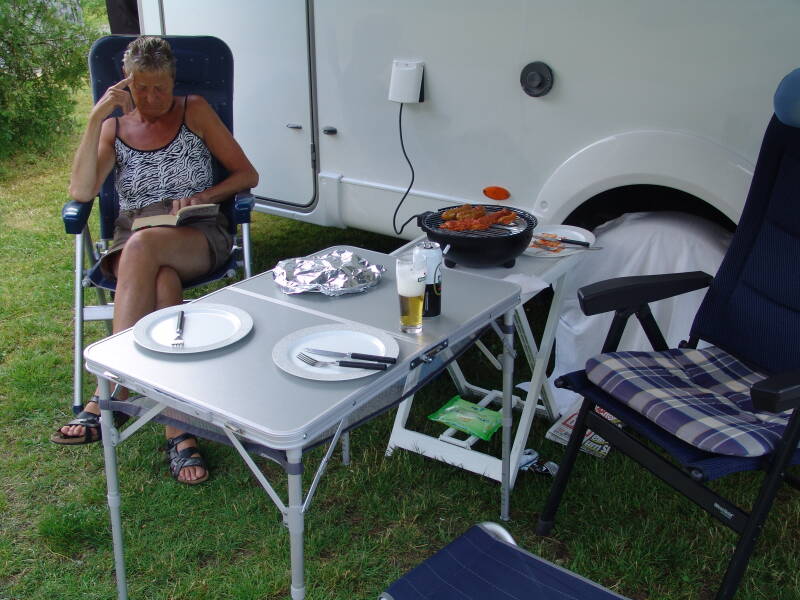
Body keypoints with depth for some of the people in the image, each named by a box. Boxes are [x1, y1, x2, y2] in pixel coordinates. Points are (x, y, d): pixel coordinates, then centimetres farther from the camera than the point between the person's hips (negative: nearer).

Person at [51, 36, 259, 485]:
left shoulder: (194, 111, 10)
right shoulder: (114, 128, 14)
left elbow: (247, 174, 7)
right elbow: (81, 192, -3)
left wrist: (202, 197, -10)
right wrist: (97, 118, -8)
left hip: (200, 238, -2)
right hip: (134, 243, 2)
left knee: (142, 245, -37)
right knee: (163, 285, -36)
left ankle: (109, 395, -36)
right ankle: (179, 427, -40)